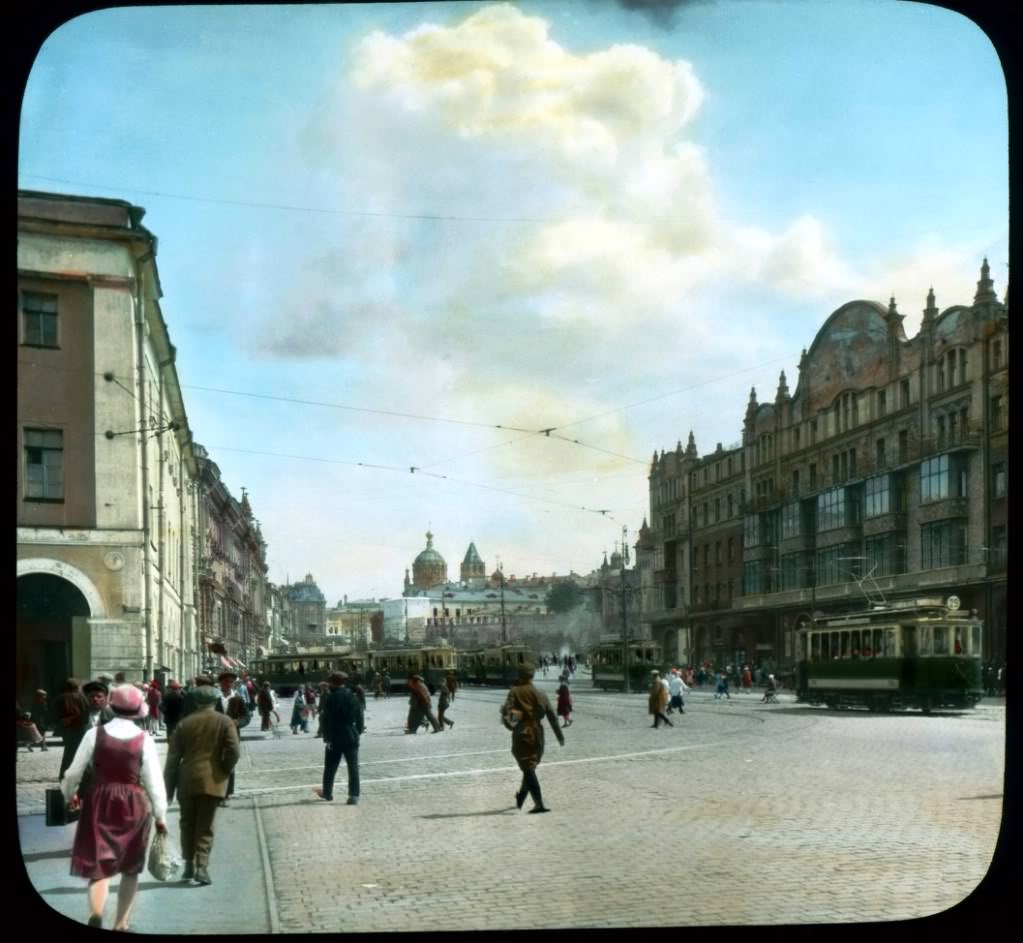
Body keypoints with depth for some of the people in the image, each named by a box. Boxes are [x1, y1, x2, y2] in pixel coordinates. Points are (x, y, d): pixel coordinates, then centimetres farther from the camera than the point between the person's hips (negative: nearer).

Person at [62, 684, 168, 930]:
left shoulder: (95, 734, -6)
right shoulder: (144, 739, -8)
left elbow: (74, 772, 0)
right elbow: (154, 781, -6)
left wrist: (69, 794, 20)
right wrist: (160, 815, 5)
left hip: (99, 802, 0)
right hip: (134, 805, 0)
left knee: (98, 866, 1)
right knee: (130, 869, 16)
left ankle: (96, 915, -25)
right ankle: (120, 924, 20)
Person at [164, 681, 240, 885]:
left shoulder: (184, 724, 7)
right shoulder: (225, 722, 1)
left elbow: (173, 758, 5)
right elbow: (234, 751, -12)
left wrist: (169, 787, 9)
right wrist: (226, 770, 6)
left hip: (187, 780, 2)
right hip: (212, 780, -2)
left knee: (187, 823, 16)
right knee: (205, 826, 2)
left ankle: (189, 865, 16)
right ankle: (201, 867, -8)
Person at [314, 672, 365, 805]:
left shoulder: (330, 698, -9)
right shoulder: (354, 697, 3)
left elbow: (327, 720, -12)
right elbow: (360, 718, 6)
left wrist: (327, 738, -11)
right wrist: (358, 732, 17)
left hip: (335, 738, -2)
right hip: (351, 738, 3)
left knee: (330, 767, 13)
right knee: (353, 767, 1)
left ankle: (327, 793, 26)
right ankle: (354, 796, -6)